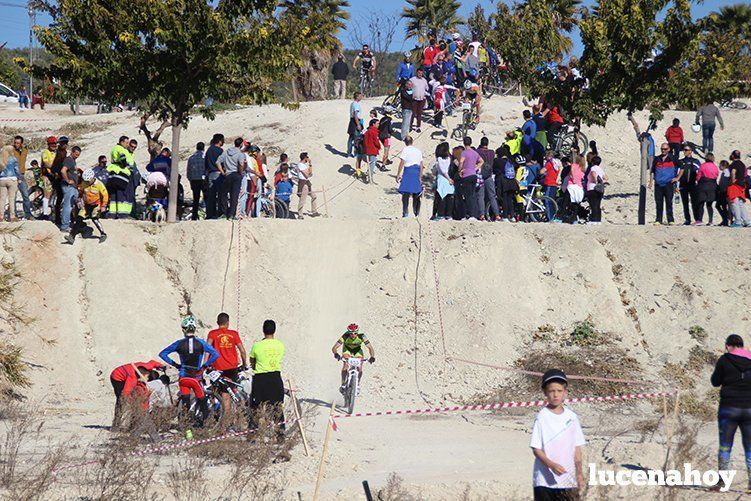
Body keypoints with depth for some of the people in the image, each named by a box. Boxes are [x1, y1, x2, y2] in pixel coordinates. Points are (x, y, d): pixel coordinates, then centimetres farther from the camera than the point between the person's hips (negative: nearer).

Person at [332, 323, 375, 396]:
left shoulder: (361, 336, -33)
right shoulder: (345, 337, -35)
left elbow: (370, 347, -34)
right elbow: (334, 348, -39)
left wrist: (372, 357, -51)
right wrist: (336, 354, -59)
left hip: (358, 350, 1)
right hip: (347, 349, -1)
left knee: (359, 368, -16)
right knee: (345, 364, -26)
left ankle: (358, 385, 8)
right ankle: (343, 384, -16)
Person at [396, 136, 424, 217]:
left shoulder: (405, 150, -2)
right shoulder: (418, 151, 13)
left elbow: (402, 163, -6)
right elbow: (421, 165, 10)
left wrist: (398, 175, -4)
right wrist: (420, 177, 12)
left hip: (408, 171, -5)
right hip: (417, 172, 5)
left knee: (405, 193, -7)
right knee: (416, 194, 11)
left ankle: (405, 213, -16)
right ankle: (417, 213, 15)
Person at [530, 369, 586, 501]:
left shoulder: (572, 417, 7)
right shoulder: (541, 417, -5)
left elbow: (577, 447, 11)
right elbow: (536, 449, -8)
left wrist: (579, 473, 7)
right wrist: (551, 465, -21)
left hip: (568, 479, 4)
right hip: (545, 480, -4)